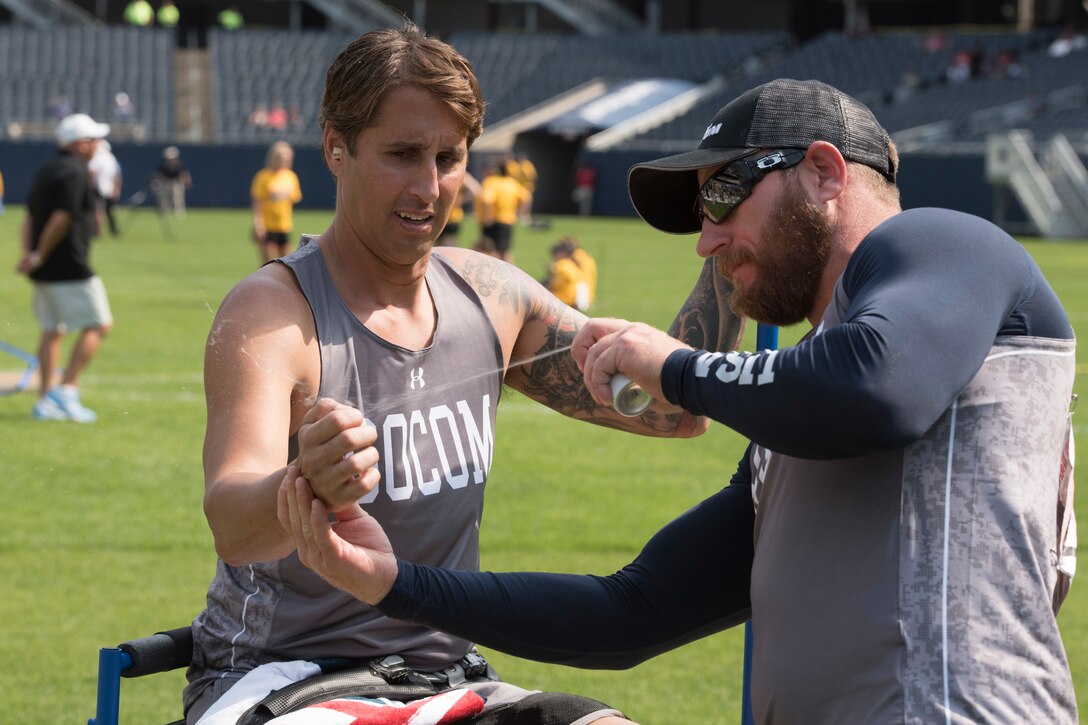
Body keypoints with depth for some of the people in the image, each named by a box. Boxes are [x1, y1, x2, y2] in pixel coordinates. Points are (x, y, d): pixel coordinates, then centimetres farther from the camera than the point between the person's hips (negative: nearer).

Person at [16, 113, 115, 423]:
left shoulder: (46, 170, 17)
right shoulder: (76, 172, -13)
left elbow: (29, 217, 13)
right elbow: (61, 218, -21)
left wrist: (28, 254, 2)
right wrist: (39, 256, -13)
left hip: (45, 270, 9)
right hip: (70, 267, -9)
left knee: (52, 330, 13)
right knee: (98, 325, -2)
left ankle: (46, 400, 11)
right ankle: (66, 390, -9)